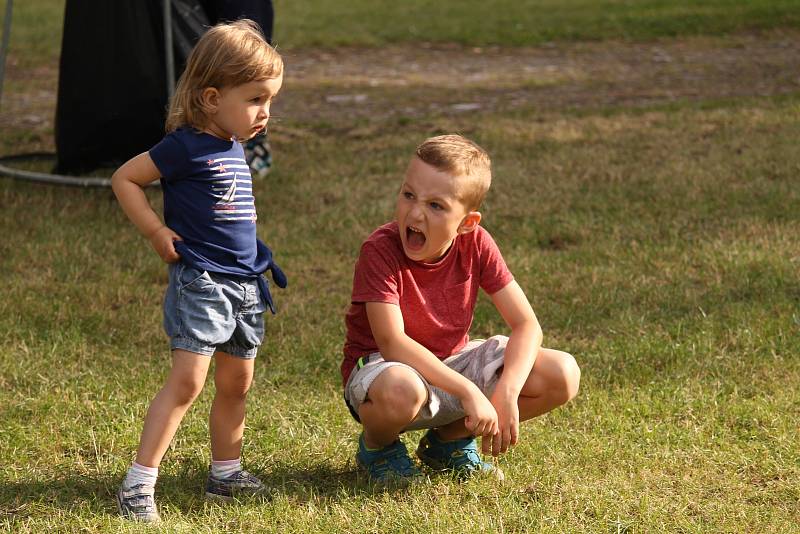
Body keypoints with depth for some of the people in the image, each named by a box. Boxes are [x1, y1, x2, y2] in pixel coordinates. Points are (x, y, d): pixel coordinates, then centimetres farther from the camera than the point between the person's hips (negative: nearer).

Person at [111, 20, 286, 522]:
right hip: (200, 281, -8)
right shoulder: (187, 147, -14)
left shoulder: (234, 147, 10)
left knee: (236, 384, 15)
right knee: (187, 381, -14)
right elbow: (124, 179, -9)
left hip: (245, 285, 8)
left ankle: (226, 473, 29)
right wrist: (157, 231, -11)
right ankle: (139, 484, -12)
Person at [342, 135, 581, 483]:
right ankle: (377, 448, -4)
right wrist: (469, 391, -38)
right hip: (379, 366, -5)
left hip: (450, 362, 6)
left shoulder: (476, 244, -11)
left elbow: (526, 325, -11)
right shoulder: (380, 250, -25)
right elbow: (392, 343, -33)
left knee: (562, 375, -12)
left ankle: (450, 440, 9)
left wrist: (507, 393, -28)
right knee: (401, 390, -44)